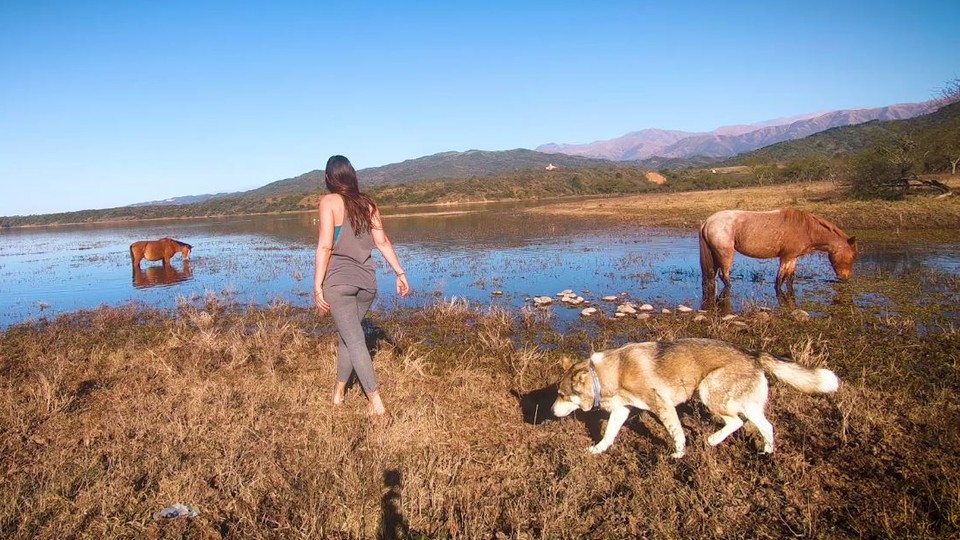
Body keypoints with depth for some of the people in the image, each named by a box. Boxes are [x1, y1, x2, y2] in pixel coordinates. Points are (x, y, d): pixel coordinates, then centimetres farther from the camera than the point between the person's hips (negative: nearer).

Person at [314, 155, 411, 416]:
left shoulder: (329, 201, -5)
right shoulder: (368, 203, 9)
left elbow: (325, 246, -11)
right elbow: (382, 241, 3)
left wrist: (318, 286, -11)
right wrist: (400, 272, 4)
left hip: (338, 280, -5)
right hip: (366, 281, 5)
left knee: (354, 340, -4)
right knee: (347, 334, 20)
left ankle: (376, 402, -8)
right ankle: (339, 390, 32)